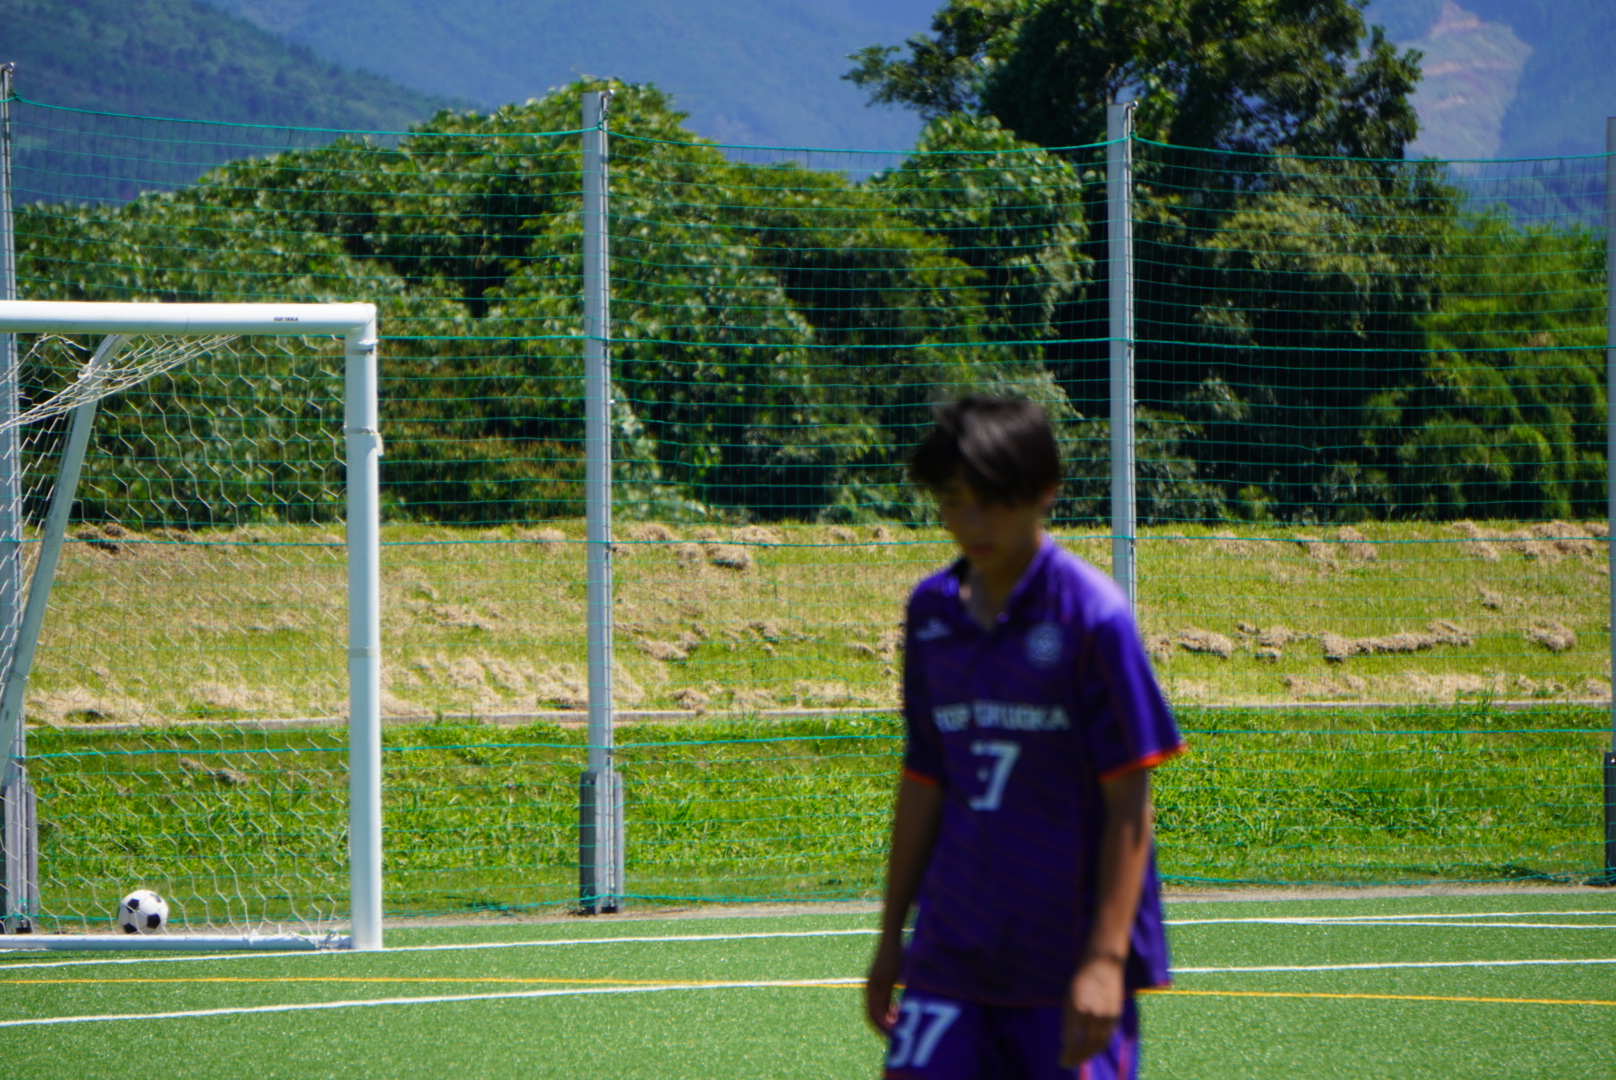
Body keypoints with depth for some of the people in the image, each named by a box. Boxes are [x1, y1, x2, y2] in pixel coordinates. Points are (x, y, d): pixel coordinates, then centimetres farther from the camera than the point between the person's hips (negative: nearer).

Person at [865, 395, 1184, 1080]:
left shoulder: (1090, 614, -9)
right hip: (952, 947, 5)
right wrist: (892, 935, 18)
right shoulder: (931, 611, 8)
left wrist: (1106, 957, -16)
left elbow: (1128, 802, -10)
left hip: (1070, 960, -5)